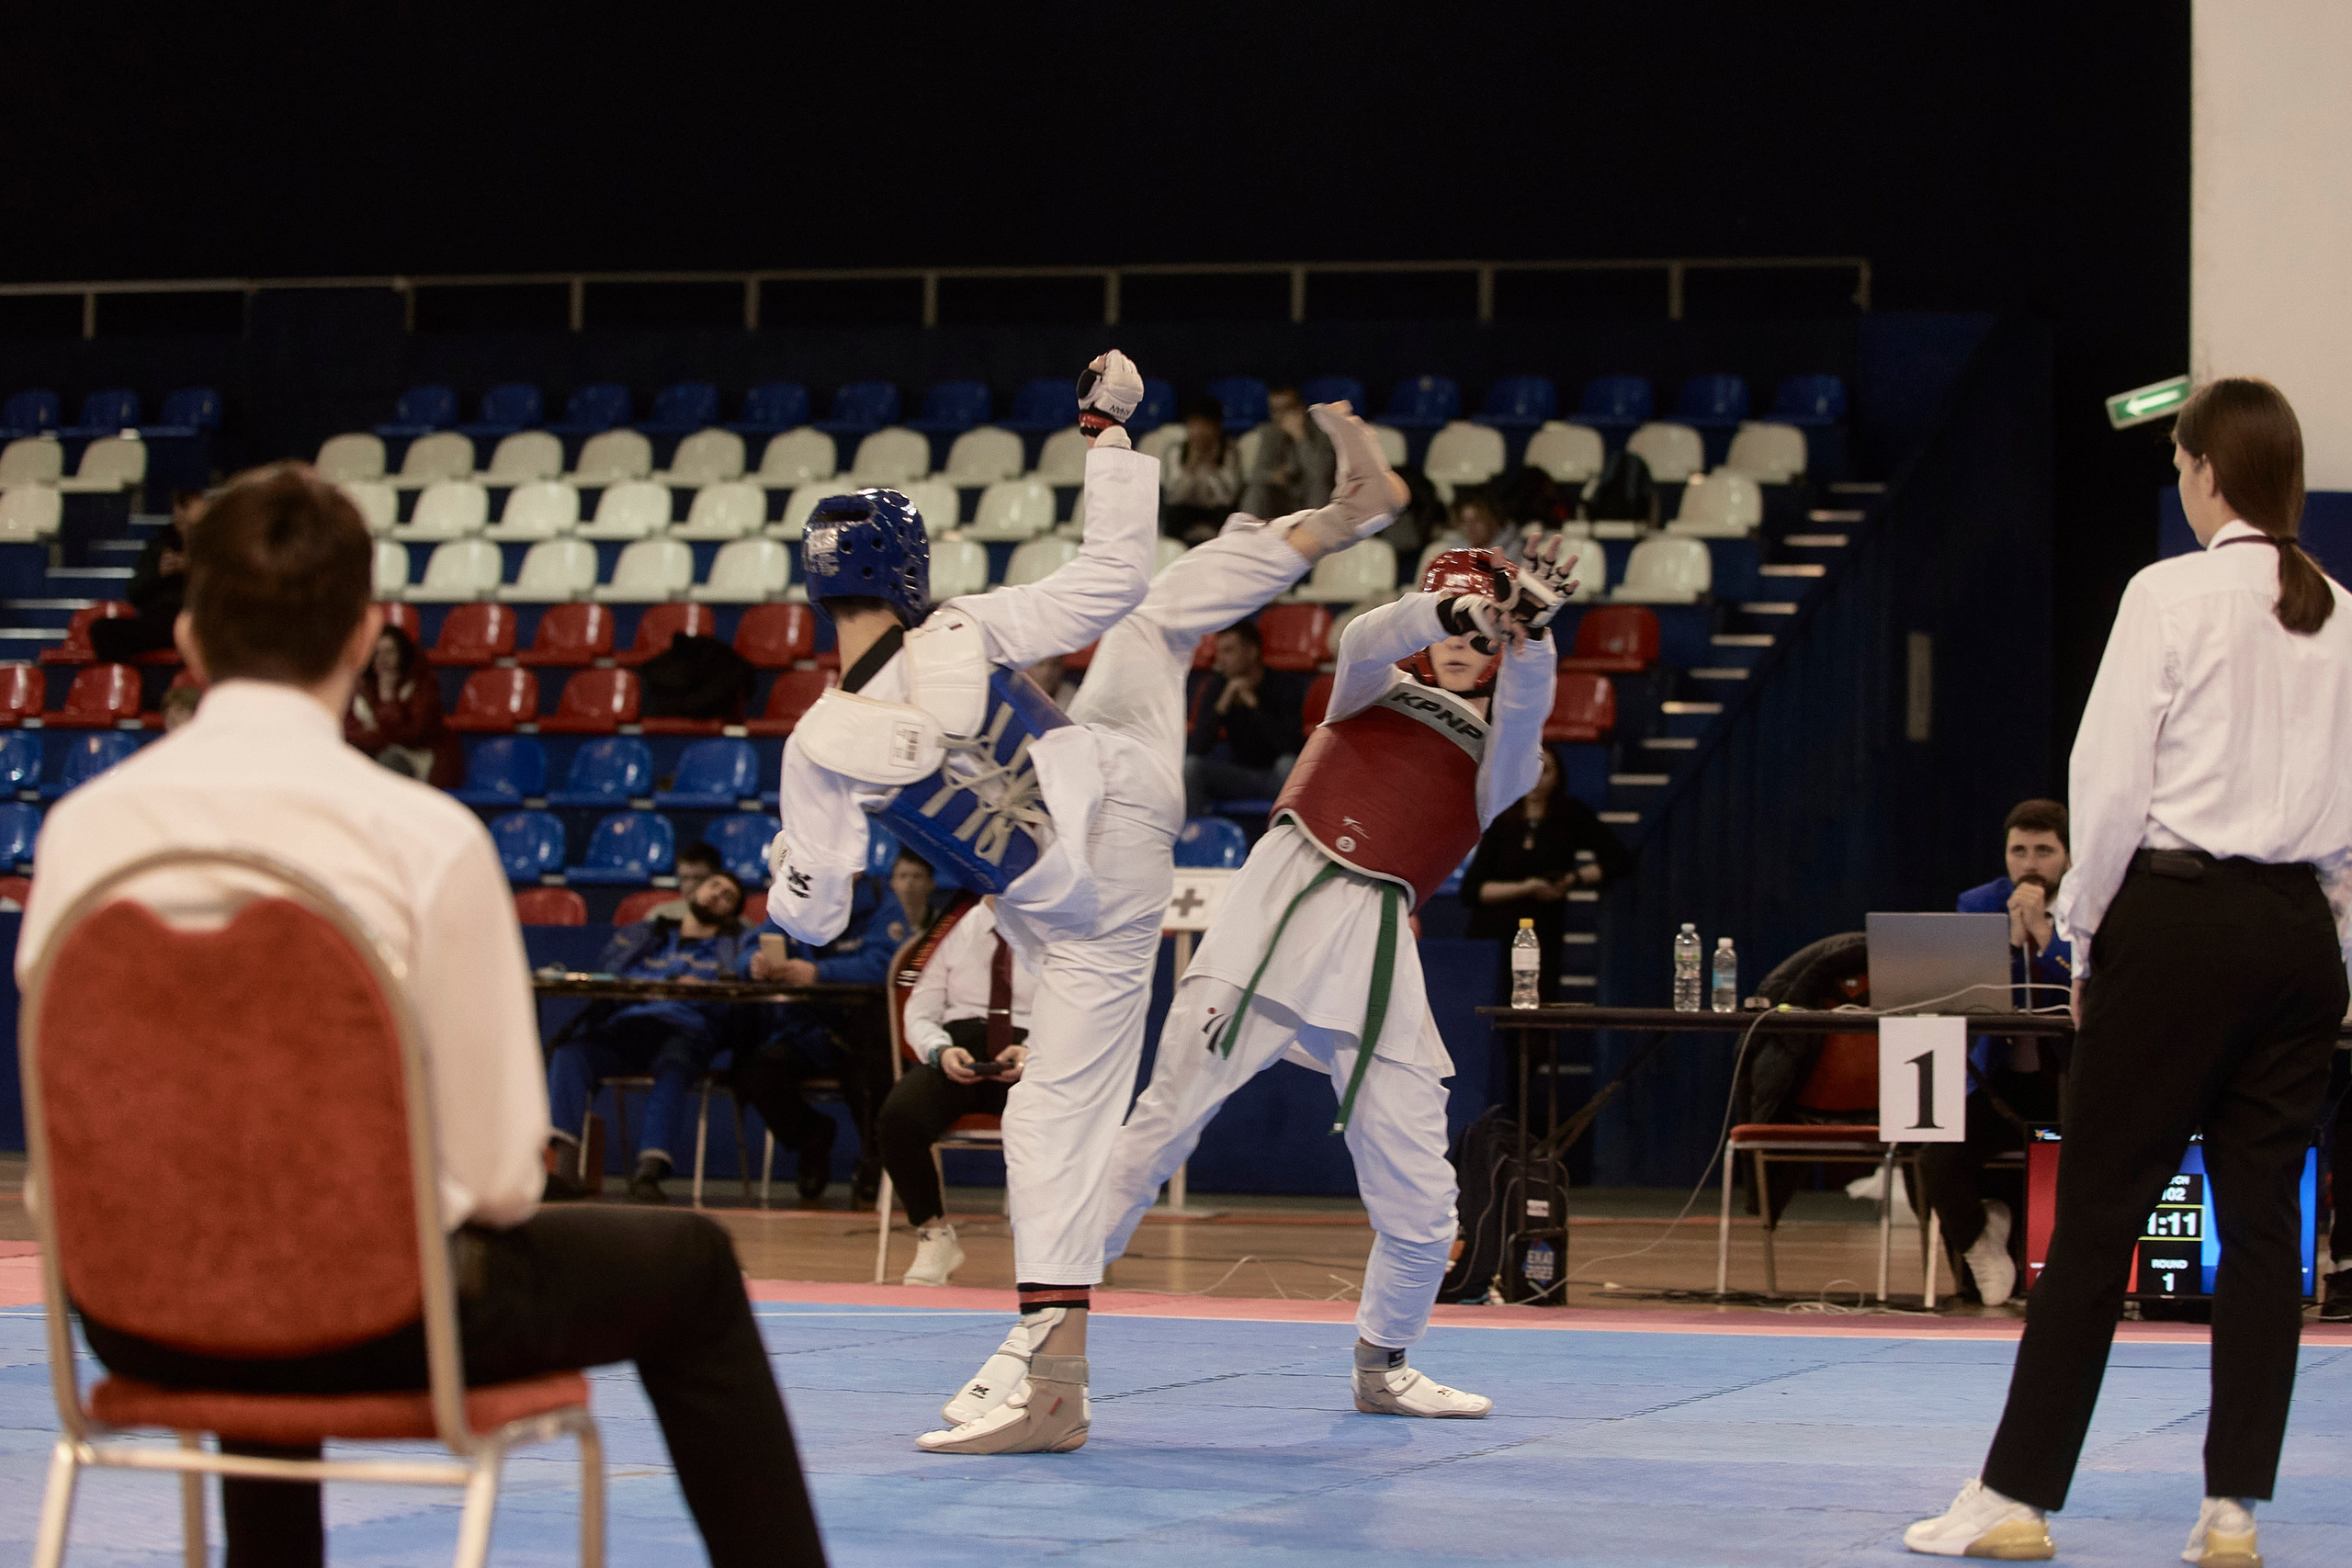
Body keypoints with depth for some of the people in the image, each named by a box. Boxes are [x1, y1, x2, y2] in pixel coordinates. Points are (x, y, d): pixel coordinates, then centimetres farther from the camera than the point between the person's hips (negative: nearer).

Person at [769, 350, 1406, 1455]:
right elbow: (1112, 577, -10)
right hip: (1127, 792, 1)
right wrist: (1107, 428, -1)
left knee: (1056, 1118, 3)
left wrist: (783, 865, 16)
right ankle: (1341, 513, 35)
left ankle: (1051, 1384, -1)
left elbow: (811, 916, -7)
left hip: (1081, 917, -1)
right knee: (1153, 616, 24)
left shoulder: (820, 746, -17)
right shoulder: (965, 636, -18)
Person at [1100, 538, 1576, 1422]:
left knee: (1419, 1198, 1)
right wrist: (1444, 611, -27)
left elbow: (1523, 711, -7)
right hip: (1279, 912, -2)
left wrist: (1529, 629, -26)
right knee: (1161, 1125, -8)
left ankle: (1383, 1368, 23)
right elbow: (1365, 642, -7)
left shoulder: (1500, 761, 16)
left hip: (1374, 949, 2)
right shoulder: (1378, 689, 16)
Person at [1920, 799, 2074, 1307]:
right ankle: (1979, 1237, 10)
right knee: (1937, 1153, -25)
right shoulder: (1979, 906, 5)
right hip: (2005, 1083, 2)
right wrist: (2013, 936, -17)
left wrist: (2043, 933, -21)